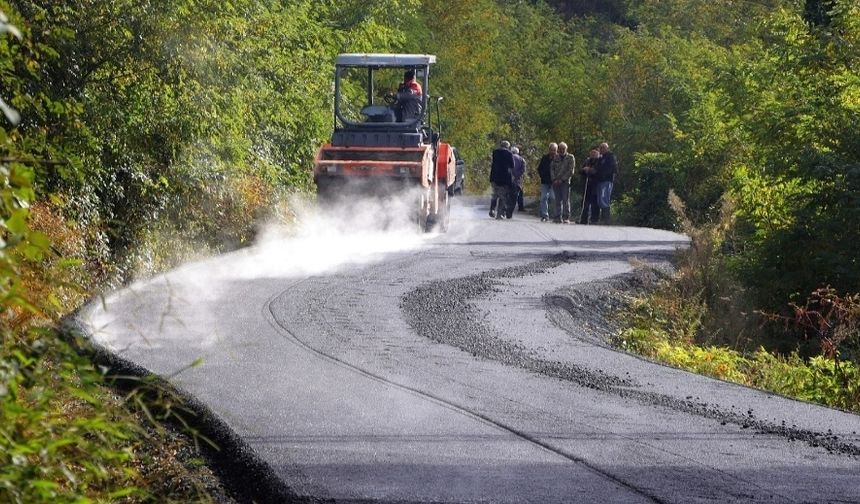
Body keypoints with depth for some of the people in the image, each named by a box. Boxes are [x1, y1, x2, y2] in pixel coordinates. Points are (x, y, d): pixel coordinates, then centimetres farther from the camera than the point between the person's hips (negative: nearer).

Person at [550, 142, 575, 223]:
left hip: (565, 182, -4)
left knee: (566, 200, -9)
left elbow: (571, 171, -4)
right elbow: (551, 168, 12)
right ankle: (558, 217, 4)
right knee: (558, 200, 2)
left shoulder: (570, 158, 2)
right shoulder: (556, 158, 14)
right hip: (556, 182, 4)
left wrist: (562, 179, -11)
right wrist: (554, 179, -3)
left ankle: (566, 218, -10)